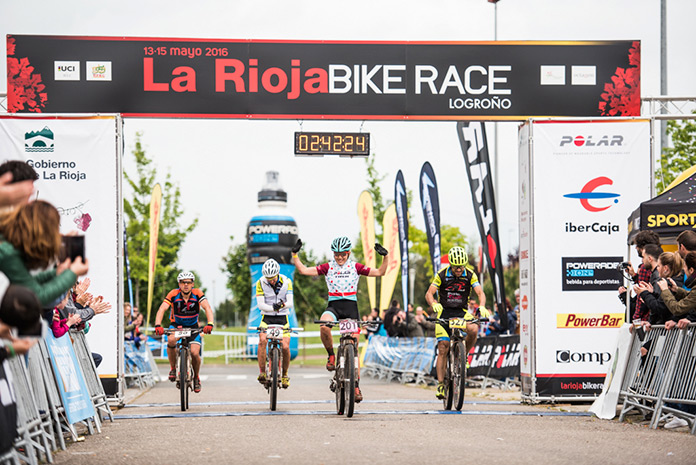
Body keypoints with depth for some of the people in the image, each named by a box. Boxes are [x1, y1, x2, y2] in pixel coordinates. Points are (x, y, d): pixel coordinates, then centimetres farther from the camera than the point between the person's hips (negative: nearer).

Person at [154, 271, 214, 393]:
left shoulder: (197, 293, -20)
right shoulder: (174, 294, -21)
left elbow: (207, 308, -31)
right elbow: (162, 309, -30)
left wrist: (209, 324, -49)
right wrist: (158, 325, -47)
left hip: (193, 326, 0)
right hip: (176, 325, 0)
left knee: (195, 353, -17)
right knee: (171, 340, -34)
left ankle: (196, 377, 12)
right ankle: (173, 368, -11)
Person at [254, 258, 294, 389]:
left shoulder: (286, 282, -8)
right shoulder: (260, 283, -10)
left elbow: (290, 302, -13)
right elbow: (260, 304, -14)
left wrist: (283, 304, -36)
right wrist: (273, 308, -33)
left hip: (282, 318, 0)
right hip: (267, 317, 0)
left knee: (285, 347, -12)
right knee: (262, 340, -26)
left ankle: (285, 374, 10)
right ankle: (262, 372, -21)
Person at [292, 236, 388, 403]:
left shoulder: (356, 267, 5)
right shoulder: (327, 267, 4)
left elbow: (380, 272, 2)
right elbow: (303, 270, 0)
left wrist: (385, 257, -12)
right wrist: (295, 254, -9)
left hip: (351, 307, 0)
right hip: (333, 306, 0)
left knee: (354, 349, -1)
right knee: (324, 326, -36)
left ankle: (356, 385, 7)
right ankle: (331, 355, -12)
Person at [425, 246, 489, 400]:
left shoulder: (470, 275, -7)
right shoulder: (442, 275, -10)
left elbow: (480, 292, -16)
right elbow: (429, 293, -16)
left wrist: (481, 307, -37)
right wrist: (434, 304, -39)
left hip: (462, 312, 1)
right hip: (444, 312, -1)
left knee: (473, 329, -31)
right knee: (443, 349, -9)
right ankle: (440, 384, -3)